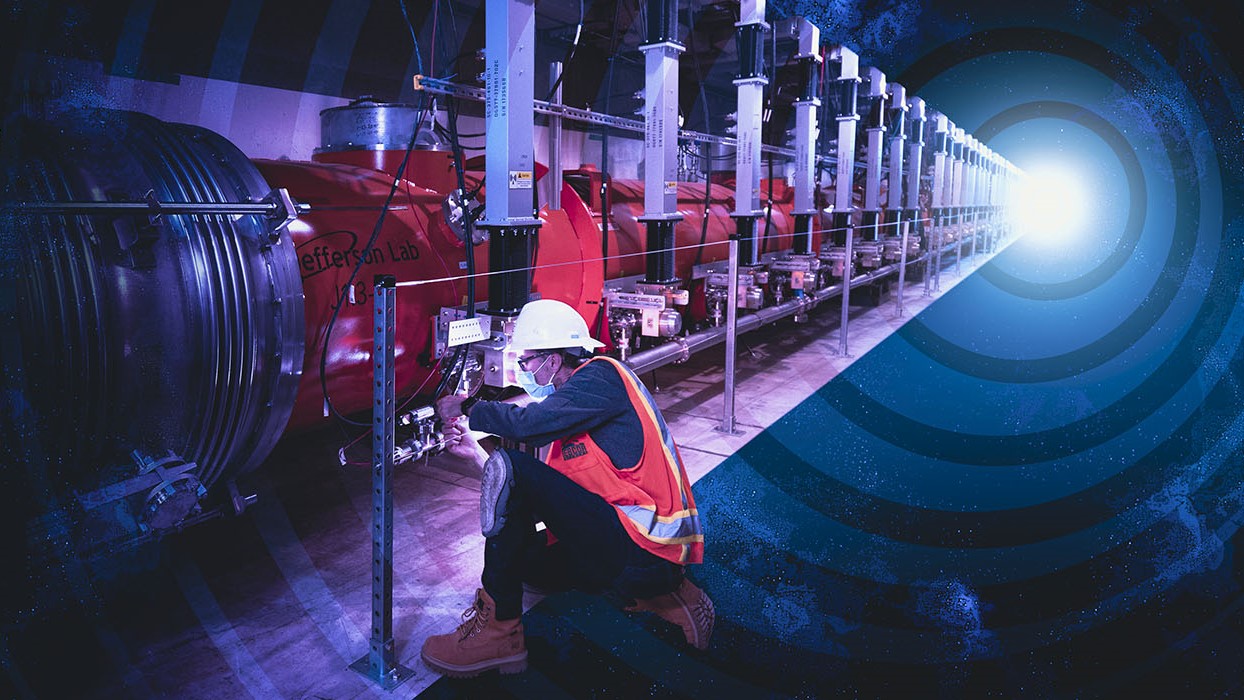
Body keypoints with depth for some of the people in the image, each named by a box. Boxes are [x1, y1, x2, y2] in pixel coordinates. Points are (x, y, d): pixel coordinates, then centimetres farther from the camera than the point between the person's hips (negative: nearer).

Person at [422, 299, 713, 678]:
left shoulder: (601, 376, -6)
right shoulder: (574, 405, 22)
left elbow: (528, 423, -21)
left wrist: (466, 409, -3)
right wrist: (475, 453, 15)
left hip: (646, 549, -11)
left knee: (511, 469, -17)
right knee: (518, 557, 27)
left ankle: (498, 629, -11)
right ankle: (656, 595, 12)